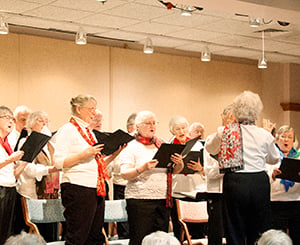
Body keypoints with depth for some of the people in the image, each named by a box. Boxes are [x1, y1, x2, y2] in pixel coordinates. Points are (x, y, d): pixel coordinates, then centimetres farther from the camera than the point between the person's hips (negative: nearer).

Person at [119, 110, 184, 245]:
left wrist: (179, 164, -6)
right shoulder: (131, 147, 0)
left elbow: (174, 171, 16)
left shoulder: (162, 145, 15)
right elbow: (124, 174, -9)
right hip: (140, 199, -5)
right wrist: (143, 168, -25)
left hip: (163, 198, 5)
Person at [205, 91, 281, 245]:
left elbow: (209, 148, 19)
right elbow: (275, 159, 17)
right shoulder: (264, 135, -1)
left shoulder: (224, 132, -1)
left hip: (234, 183, 0)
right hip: (259, 183, 0)